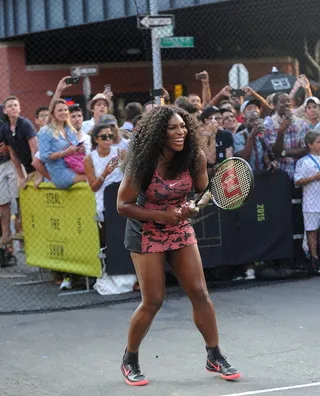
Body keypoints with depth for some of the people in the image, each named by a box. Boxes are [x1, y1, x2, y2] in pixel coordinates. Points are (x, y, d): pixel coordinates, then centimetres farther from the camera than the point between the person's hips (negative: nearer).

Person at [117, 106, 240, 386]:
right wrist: (161, 216, -26)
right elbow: (123, 205, -17)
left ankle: (215, 357, 14)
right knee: (153, 302, -4)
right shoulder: (143, 164, -23)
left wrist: (193, 207, -20)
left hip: (181, 231, 4)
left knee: (200, 293, -1)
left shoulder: (195, 158, -13)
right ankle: (130, 361, 17)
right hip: (147, 234, -4)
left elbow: (204, 191, 3)